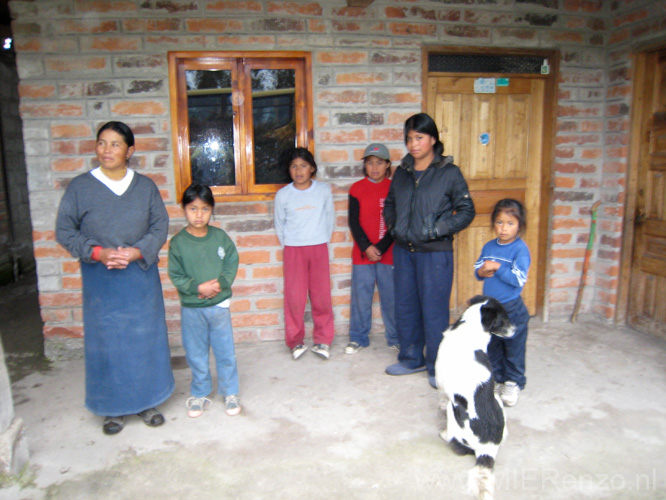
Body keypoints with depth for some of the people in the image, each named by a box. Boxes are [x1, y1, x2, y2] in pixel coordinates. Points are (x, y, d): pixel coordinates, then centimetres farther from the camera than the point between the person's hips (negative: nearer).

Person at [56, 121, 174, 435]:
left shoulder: (145, 186, 2)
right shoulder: (80, 187, -2)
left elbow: (160, 226, 0)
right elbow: (64, 231, -2)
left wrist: (137, 251, -16)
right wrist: (98, 252, -16)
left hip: (141, 276, 1)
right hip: (100, 280, -1)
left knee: (145, 338, 9)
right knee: (107, 342, 7)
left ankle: (147, 401, 27)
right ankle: (113, 408, 24)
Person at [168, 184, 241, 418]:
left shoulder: (220, 237, -4)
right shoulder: (178, 242, -8)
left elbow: (232, 264, -2)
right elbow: (176, 275, -7)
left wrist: (219, 284, -17)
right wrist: (198, 288, -19)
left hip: (219, 305, 1)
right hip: (191, 308, 0)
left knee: (225, 352, 10)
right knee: (196, 354, 13)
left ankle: (230, 393, 27)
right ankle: (199, 394, 31)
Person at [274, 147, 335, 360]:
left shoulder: (323, 190, 0)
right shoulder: (283, 194, -1)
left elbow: (329, 219, 9)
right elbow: (279, 224, 9)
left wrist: (322, 242, 8)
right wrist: (288, 245, 9)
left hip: (319, 249, 0)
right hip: (293, 251, 0)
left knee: (321, 296, 3)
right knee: (294, 297, 1)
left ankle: (323, 340, 17)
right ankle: (295, 341, 16)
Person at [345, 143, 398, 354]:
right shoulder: (357, 189, 3)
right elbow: (353, 222, -1)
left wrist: (380, 248, -11)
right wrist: (366, 247, -12)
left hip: (388, 253, 0)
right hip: (362, 252, 0)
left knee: (391, 296, 5)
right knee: (361, 296, 5)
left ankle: (395, 338, 21)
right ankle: (358, 338, 20)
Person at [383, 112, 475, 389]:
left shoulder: (449, 172, -6)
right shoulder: (402, 172, 9)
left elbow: (466, 211, -5)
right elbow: (389, 205, 22)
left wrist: (436, 230, -15)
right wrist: (394, 226, 4)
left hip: (435, 253, -5)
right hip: (403, 250, 5)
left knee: (434, 311, 1)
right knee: (405, 307, 14)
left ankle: (437, 367, 19)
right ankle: (411, 359, 32)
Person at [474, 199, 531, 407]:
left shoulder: (520, 249, -13)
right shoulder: (489, 246, 5)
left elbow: (519, 279, -21)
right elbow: (477, 269, 11)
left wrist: (498, 267, -23)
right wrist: (482, 271, -10)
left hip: (511, 309, -5)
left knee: (513, 348, 7)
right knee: (492, 346, 18)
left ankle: (513, 383, 23)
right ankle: (495, 378, 35)